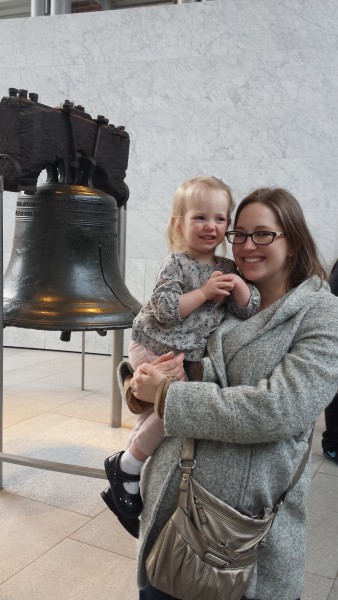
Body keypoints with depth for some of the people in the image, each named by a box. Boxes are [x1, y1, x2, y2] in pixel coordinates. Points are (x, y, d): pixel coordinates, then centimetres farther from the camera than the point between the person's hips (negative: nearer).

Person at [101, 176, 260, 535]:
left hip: (186, 360, 7)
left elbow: (250, 310, -1)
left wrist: (237, 284, -17)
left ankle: (127, 487, 33)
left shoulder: (226, 269, 5)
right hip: (153, 350, -6)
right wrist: (205, 291, -23)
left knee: (155, 415, 15)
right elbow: (165, 310, -23)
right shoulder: (177, 263, -13)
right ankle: (125, 467, 0)